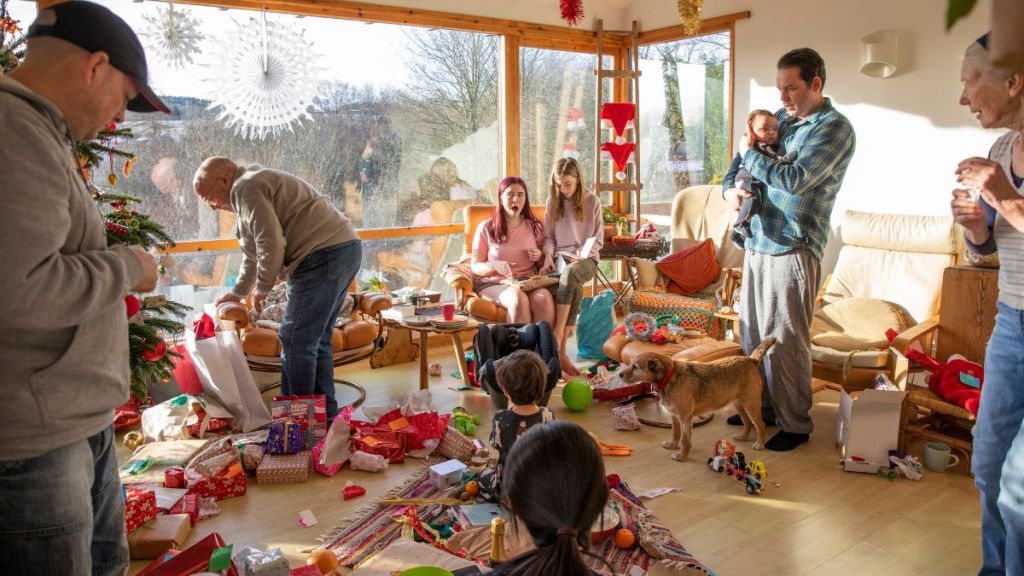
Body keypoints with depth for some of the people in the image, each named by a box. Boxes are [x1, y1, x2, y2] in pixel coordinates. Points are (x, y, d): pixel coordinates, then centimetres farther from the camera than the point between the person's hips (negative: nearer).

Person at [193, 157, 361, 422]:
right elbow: (255, 253, 37)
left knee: (296, 342, -5)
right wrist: (238, 292, 44)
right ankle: (325, 414, 22)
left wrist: (261, 290, -1)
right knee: (317, 340, 15)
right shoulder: (259, 183, 27)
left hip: (323, 256, -11)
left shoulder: (246, 188, -6)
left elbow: (271, 246, -16)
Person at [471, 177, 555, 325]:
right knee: (519, 299, -36)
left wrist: (540, 257, 0)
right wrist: (494, 265, -17)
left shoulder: (534, 227, 15)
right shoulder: (486, 228, 5)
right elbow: (475, 267, 4)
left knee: (544, 299, -33)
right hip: (495, 283, -2)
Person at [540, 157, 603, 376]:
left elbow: (598, 239, 5)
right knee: (575, 288, -36)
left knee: (569, 273, -41)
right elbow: (548, 235, 12)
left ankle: (557, 334, -40)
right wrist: (548, 255, -8)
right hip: (560, 257, 1)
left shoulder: (592, 201, 4)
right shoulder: (553, 201, 11)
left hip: (586, 259, -1)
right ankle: (561, 351, -37)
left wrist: (580, 256, -12)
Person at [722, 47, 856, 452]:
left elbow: (795, 179, -23)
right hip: (757, 243, 8)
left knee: (784, 341, -1)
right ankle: (762, 407, 31)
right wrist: (731, 189, -3)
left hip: (791, 250, -8)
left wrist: (750, 153, -10)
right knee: (752, 332, 15)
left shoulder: (835, 128, -10)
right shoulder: (781, 118, 13)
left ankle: (795, 424, 14)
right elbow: (739, 165, 20)